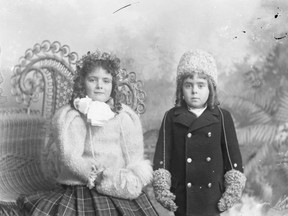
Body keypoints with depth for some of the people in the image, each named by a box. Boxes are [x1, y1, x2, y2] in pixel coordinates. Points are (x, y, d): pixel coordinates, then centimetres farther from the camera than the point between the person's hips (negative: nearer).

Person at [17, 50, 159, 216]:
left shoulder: (126, 117, 6)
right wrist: (98, 177, -15)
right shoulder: (68, 117, 2)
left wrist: (127, 181, -12)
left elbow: (135, 159, 4)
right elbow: (70, 158, -7)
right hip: (80, 194, -1)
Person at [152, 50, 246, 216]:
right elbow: (163, 152, 1)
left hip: (213, 199, 0)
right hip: (182, 196, 0)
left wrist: (233, 189, -2)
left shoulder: (222, 117, 3)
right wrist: (161, 185, -7)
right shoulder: (171, 117, 4)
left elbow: (233, 154, 4)